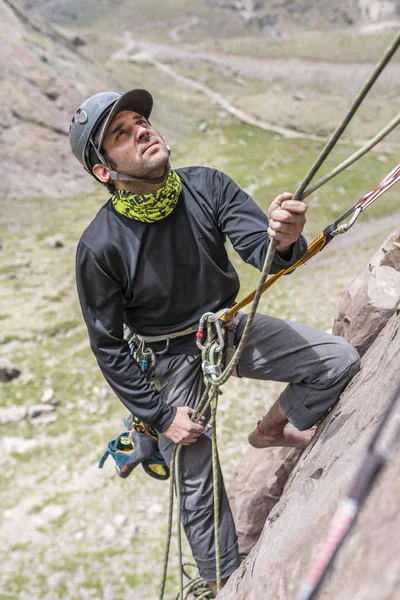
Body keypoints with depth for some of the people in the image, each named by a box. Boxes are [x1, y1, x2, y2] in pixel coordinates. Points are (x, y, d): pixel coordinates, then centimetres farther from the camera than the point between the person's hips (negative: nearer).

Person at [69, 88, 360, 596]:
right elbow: (108, 346, -16)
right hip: (170, 359, -3)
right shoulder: (99, 247, -25)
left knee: (339, 361, -8)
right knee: (198, 487, 6)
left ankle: (271, 429, 20)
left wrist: (283, 240, -49)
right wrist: (159, 416, -14)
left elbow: (260, 250, -23)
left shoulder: (206, 186, -17)